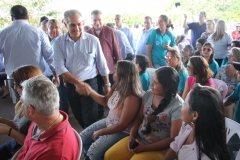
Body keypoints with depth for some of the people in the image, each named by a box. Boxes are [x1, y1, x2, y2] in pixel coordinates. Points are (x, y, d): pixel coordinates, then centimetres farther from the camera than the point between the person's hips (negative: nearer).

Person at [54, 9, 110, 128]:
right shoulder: (59, 42, -5)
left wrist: (107, 84, 5)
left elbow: (102, 65, -1)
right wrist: (77, 83, -23)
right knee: (79, 118, 20)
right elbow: (60, 68, -12)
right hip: (70, 86, 3)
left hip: (90, 84, -3)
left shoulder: (93, 40, -9)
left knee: (90, 121, 0)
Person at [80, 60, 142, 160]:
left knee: (93, 151, -15)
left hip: (122, 131, -8)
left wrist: (100, 132, -15)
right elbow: (105, 101, 10)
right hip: (109, 122, 8)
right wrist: (89, 91, -4)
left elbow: (121, 126, -26)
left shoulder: (131, 98, -32)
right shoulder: (118, 87, -6)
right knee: (82, 138, 9)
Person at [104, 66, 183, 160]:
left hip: (159, 148, -5)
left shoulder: (177, 106, -19)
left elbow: (173, 138, -17)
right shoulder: (148, 94, -1)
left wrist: (146, 148, -17)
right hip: (138, 139, 6)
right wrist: (132, 135, -7)